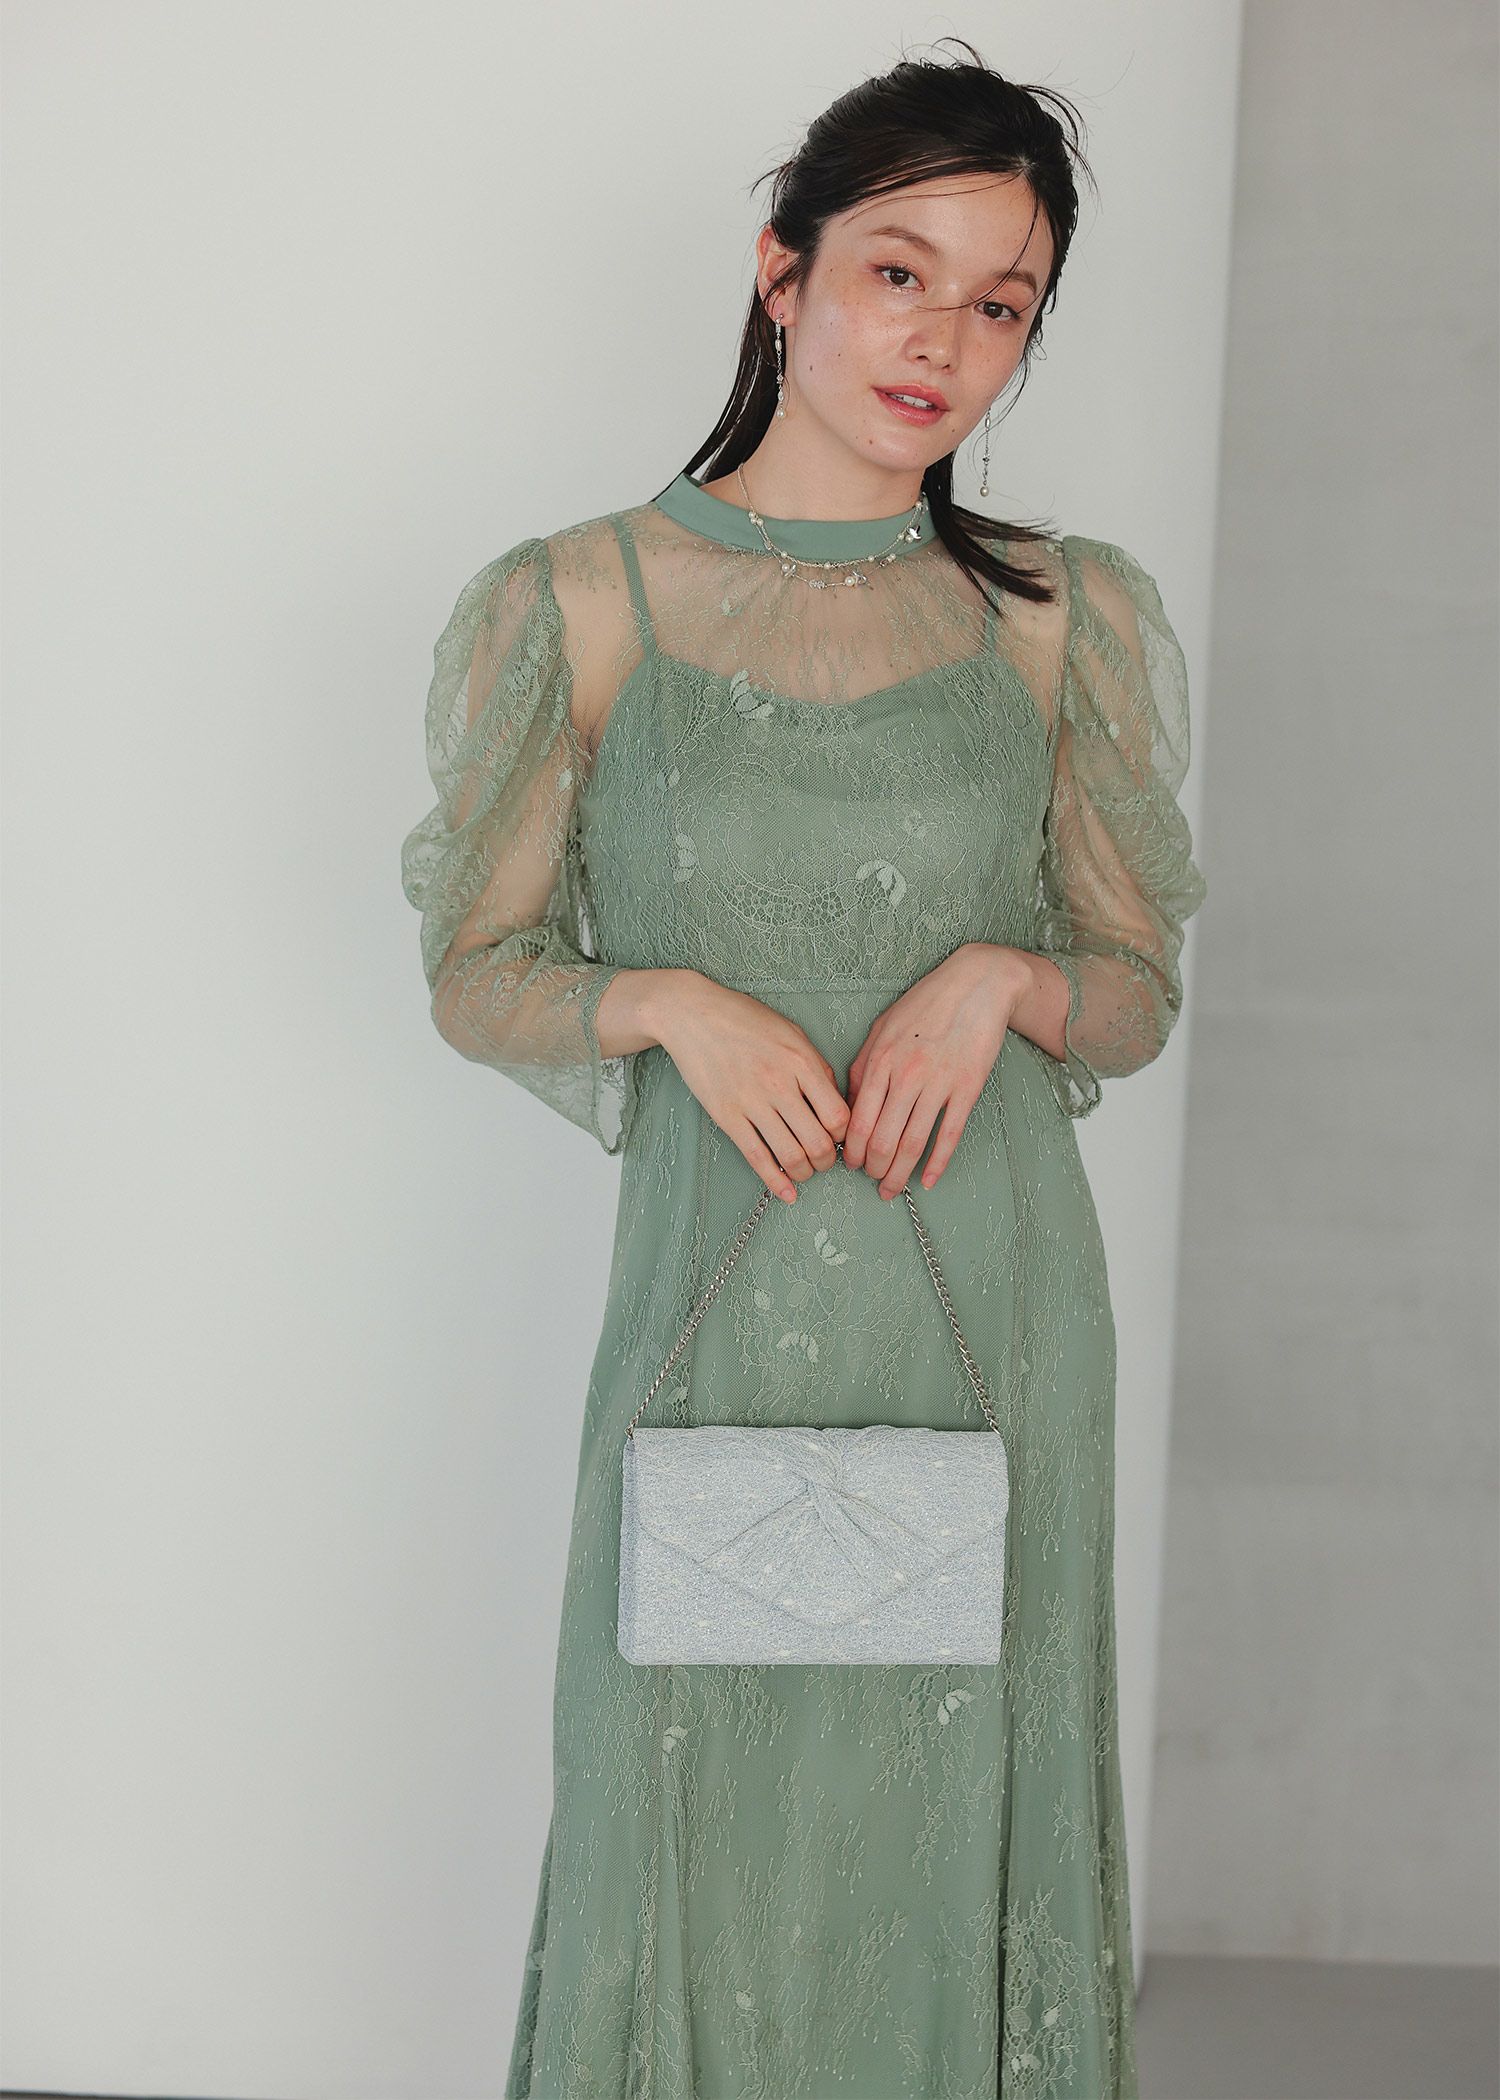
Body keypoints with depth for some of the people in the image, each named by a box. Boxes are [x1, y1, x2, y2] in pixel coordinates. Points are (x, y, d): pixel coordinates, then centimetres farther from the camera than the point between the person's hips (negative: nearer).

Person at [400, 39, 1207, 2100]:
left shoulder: (1063, 620, 4)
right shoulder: (580, 603, -1)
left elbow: (1140, 990, 10)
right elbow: (478, 973, 4)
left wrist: (997, 975, -11)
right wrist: (674, 1003, -14)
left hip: (994, 1307, 2)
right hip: (718, 1305, -1)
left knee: (957, 1813, 8)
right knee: (701, 1813, 5)